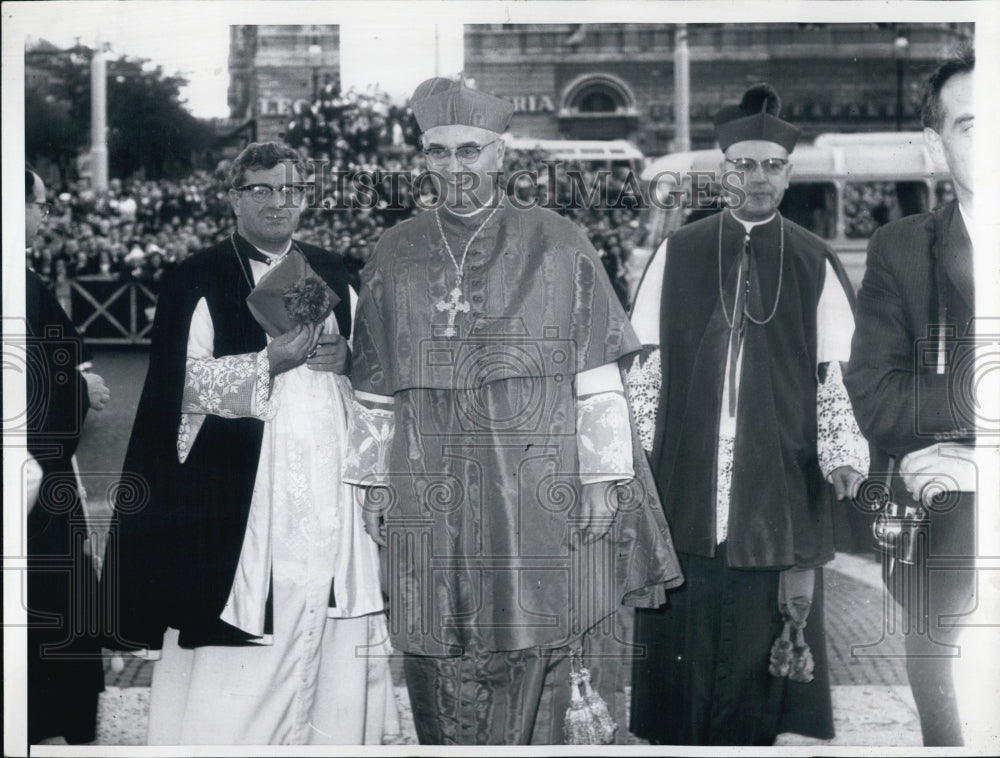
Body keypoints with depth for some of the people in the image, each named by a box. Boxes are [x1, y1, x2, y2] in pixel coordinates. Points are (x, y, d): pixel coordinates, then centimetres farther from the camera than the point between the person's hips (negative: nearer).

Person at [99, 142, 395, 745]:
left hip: (329, 486, 4)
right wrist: (272, 361, -18)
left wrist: (345, 359, -1)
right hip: (241, 489, -4)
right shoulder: (198, 281, 3)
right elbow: (187, 381, -7)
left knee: (332, 645, 3)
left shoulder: (334, 276, 17)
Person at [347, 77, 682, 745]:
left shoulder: (558, 247, 2)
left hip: (541, 493, -2)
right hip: (430, 501, 2)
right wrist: (373, 483, 10)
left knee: (547, 657, -1)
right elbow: (374, 388, 12)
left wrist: (603, 479, -4)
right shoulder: (395, 256, 9)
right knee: (444, 673, 5)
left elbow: (598, 379, 0)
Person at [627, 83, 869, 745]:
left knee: (760, 635, 3)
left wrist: (844, 456, -8)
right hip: (685, 486, 0)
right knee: (681, 637, 2)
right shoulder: (676, 256, 6)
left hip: (780, 492, 0)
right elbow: (644, 365, 7)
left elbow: (838, 373, 5)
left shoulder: (816, 265, 5)